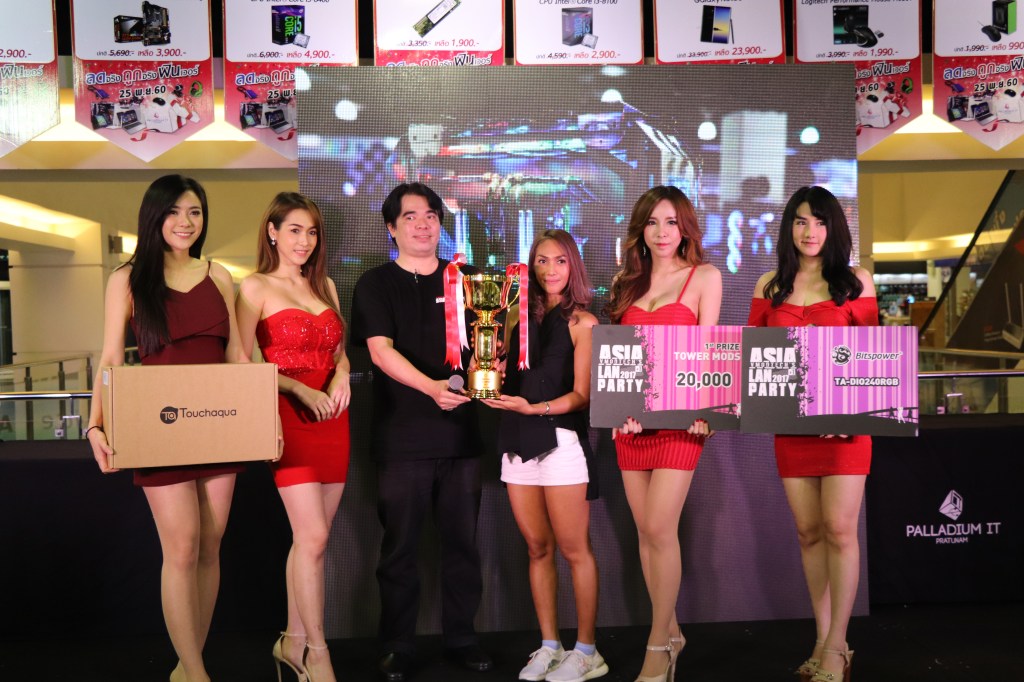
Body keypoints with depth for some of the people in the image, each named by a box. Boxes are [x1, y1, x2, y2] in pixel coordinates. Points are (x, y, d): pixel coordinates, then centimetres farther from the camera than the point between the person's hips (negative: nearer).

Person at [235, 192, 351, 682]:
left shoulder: (326, 286, 16)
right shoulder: (255, 288, -2)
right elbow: (242, 362, -8)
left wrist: (341, 375, -2)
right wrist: (300, 390, -18)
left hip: (332, 419, 6)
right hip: (289, 417, -6)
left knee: (310, 538, 9)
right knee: (313, 537, -9)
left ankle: (294, 642, 22)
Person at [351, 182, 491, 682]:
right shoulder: (376, 284, 3)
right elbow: (380, 349, -9)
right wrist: (431, 386, -24)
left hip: (461, 430, 3)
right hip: (401, 435, -2)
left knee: (462, 541, 9)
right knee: (399, 545, 5)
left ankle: (461, 638, 24)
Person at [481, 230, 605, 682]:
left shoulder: (581, 322, 0)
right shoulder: (519, 316, 13)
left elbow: (582, 394, -5)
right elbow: (501, 371, 12)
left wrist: (534, 408, -20)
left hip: (561, 437, -4)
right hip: (518, 440, 5)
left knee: (573, 549, 1)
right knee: (537, 547, 10)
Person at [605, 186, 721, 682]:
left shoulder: (704, 277, 4)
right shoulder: (626, 282, 14)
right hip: (631, 415, 5)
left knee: (659, 529, -10)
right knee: (645, 531, 8)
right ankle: (669, 631, 23)